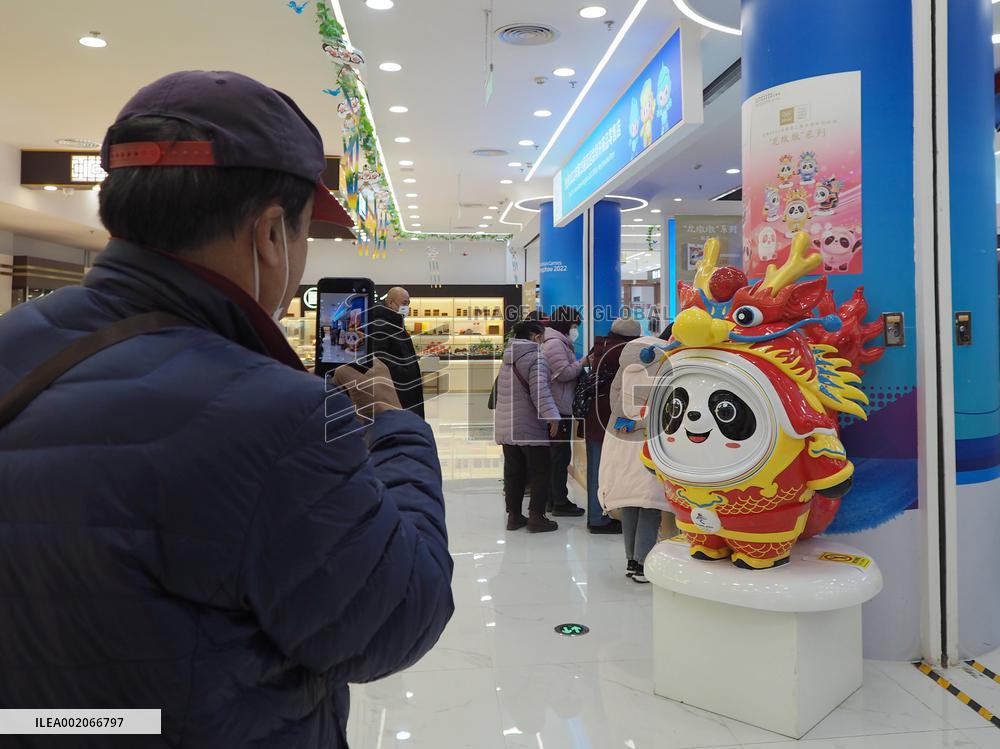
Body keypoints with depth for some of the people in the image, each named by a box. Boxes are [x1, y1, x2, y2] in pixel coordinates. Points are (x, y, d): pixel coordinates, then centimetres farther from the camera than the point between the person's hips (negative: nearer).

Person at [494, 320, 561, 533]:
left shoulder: (507, 358, 14)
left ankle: (514, 515, 18)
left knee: (513, 472, 13)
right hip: (530, 427, -8)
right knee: (540, 472, 3)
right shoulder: (535, 358, -13)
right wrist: (551, 416, -25)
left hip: (506, 426, 8)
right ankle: (536, 517, 4)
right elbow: (539, 390, -23)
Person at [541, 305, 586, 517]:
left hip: (562, 408, 11)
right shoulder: (554, 343, -13)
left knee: (558, 454, 15)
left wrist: (580, 365, 7)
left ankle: (555, 499, 23)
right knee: (561, 454, -6)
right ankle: (559, 502, 0)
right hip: (558, 409, -11)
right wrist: (582, 363, -10)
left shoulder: (560, 343, 21)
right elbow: (564, 373, -21)